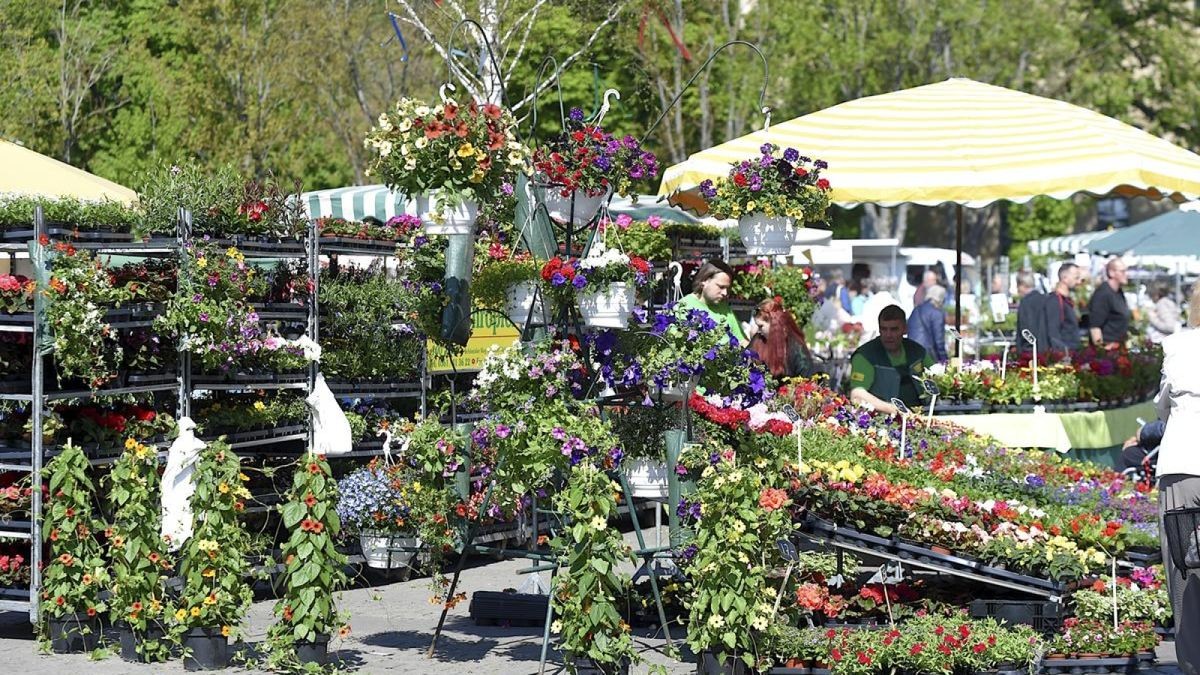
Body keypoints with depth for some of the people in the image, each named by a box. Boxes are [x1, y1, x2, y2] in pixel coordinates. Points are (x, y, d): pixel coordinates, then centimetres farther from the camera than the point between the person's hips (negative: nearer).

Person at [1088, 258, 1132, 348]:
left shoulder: (1119, 293, 16)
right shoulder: (1103, 294, -14)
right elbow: (1094, 326, -20)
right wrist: (1100, 347, -22)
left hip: (1119, 345, 9)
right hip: (1108, 347, -9)